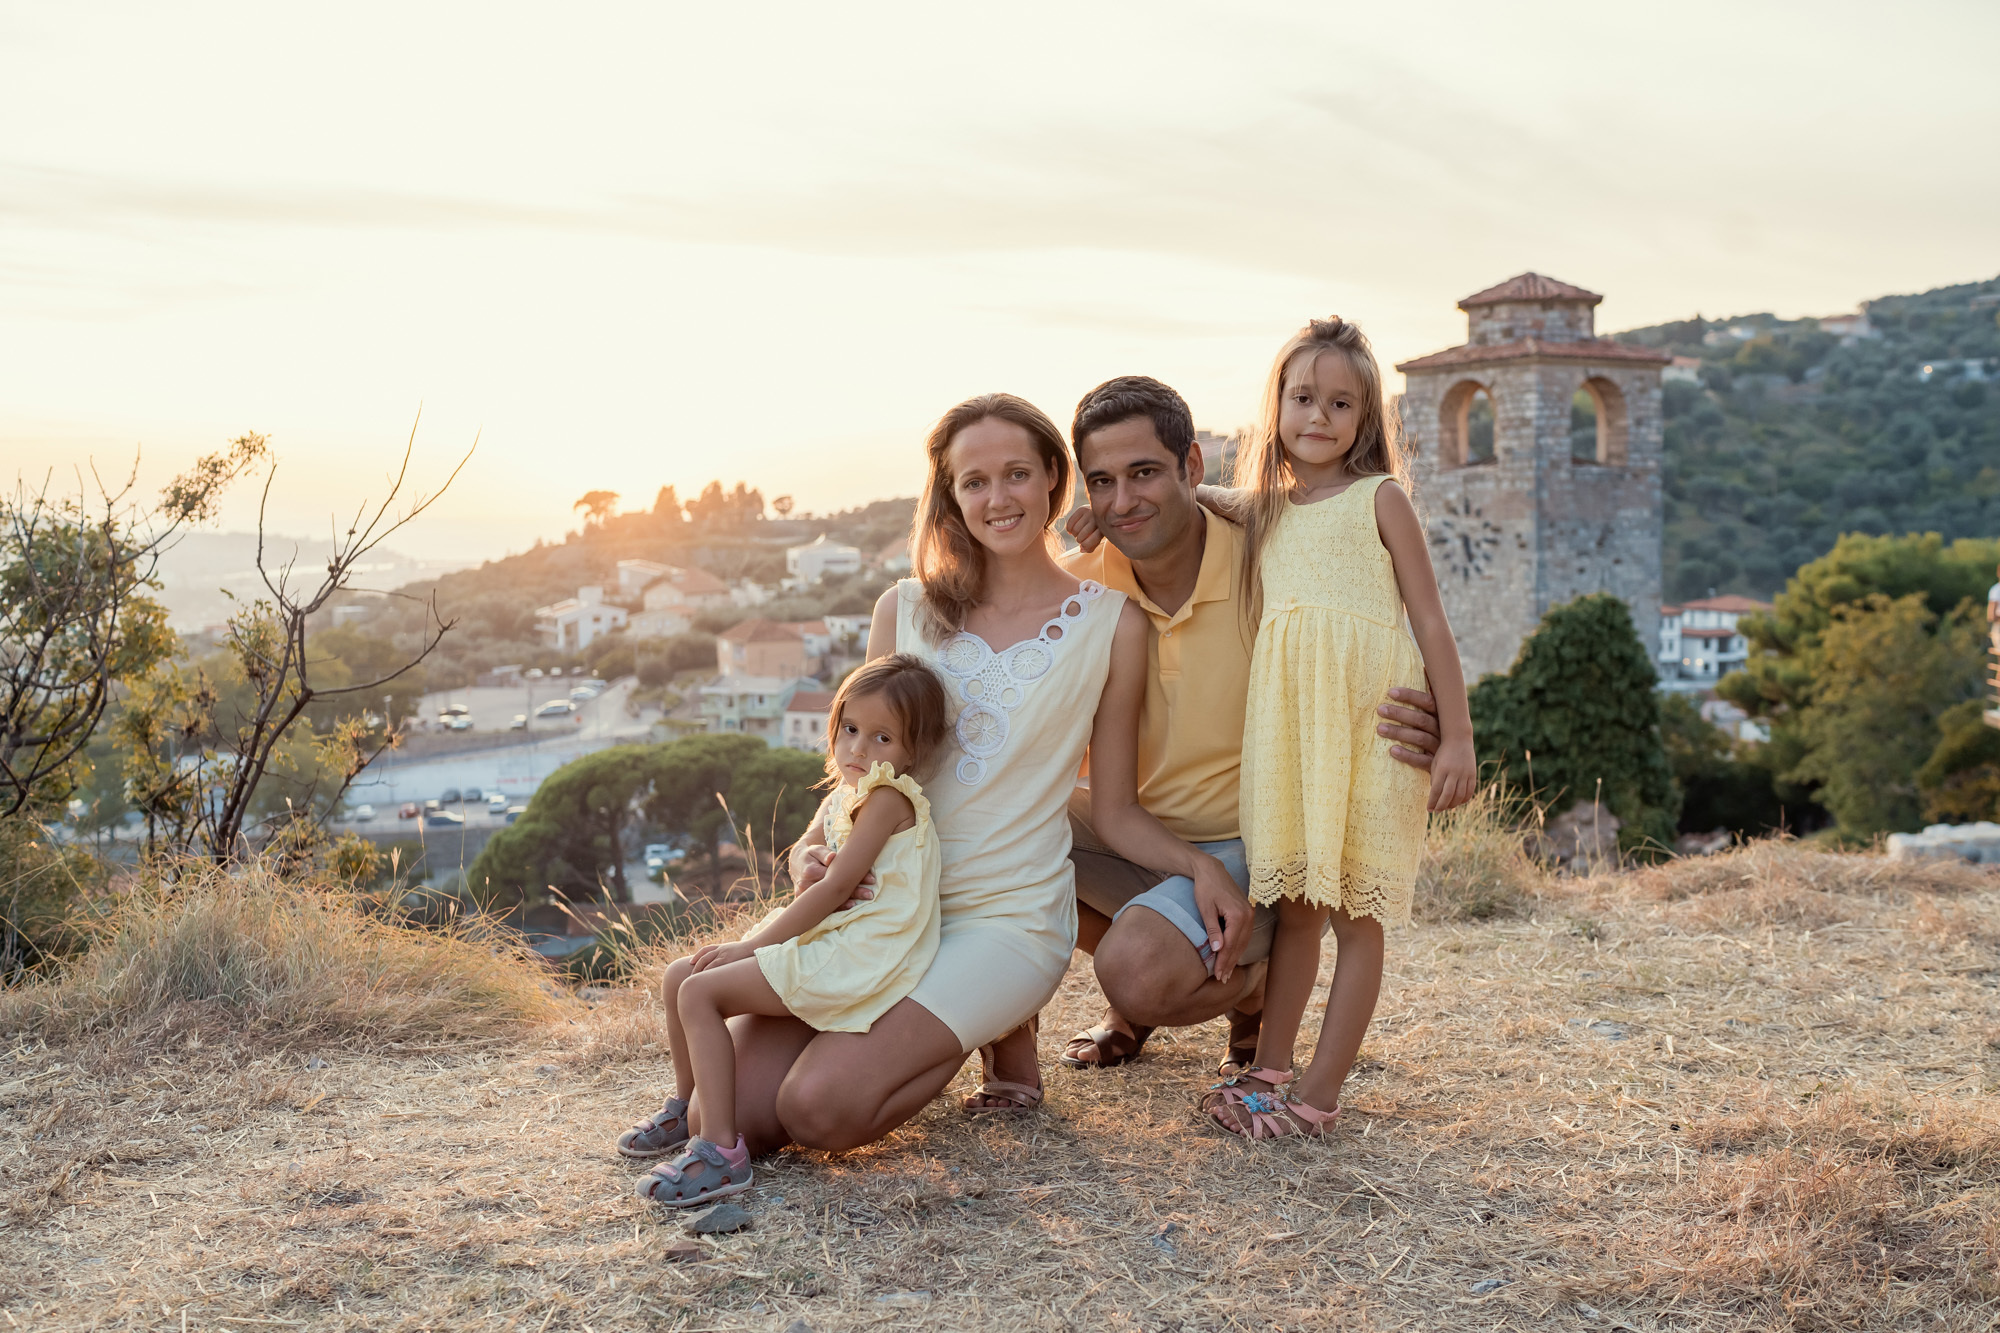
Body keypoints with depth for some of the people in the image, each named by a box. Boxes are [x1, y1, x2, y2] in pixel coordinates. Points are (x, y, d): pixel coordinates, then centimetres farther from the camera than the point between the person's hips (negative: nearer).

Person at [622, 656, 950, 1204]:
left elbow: (835, 888, -18)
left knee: (700, 991, -19)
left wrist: (748, 947, -15)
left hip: (857, 957, -10)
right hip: (824, 941, 10)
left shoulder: (887, 797, -13)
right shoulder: (840, 801, 18)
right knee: (679, 977, 8)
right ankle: (687, 1107, 26)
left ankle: (721, 1149, -21)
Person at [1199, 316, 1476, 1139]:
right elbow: (1251, 625, 22)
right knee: (1293, 902, 7)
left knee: (1357, 909, -1)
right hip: (1285, 723, 4)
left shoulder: (1379, 499, 3)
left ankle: (1320, 1093, 1)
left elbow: (1429, 619, 0)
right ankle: (1269, 1073, 14)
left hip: (1371, 720, -4)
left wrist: (1457, 737, -6)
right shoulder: (1261, 514, 16)